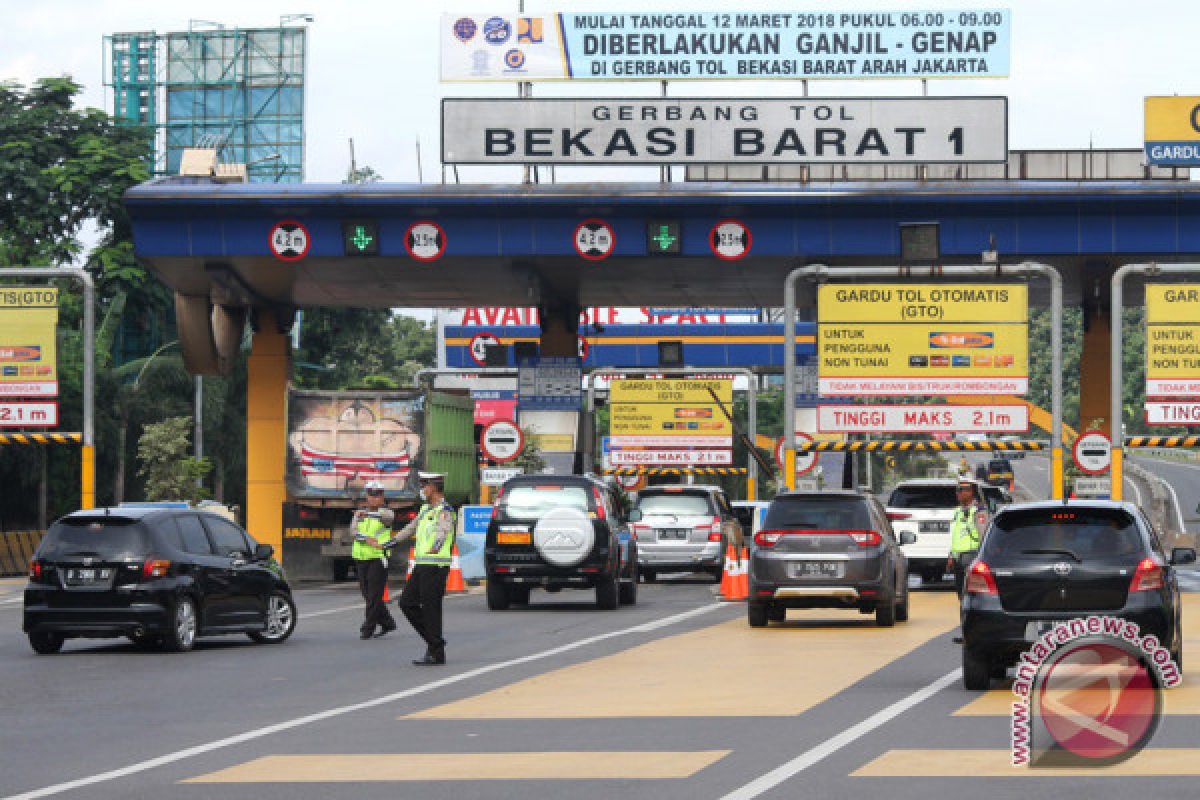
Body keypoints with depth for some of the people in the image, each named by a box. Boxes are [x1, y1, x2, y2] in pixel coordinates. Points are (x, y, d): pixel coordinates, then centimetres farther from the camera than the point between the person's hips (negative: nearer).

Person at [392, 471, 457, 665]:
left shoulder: (444, 511, -12)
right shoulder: (426, 509, 17)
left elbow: (443, 530, -29)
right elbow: (412, 527, 31)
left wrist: (435, 546, -43)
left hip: (435, 566, -9)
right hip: (422, 565, 9)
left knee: (430, 608, -6)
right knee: (407, 602, 10)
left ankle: (436, 653, 1)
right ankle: (433, 640, 16)